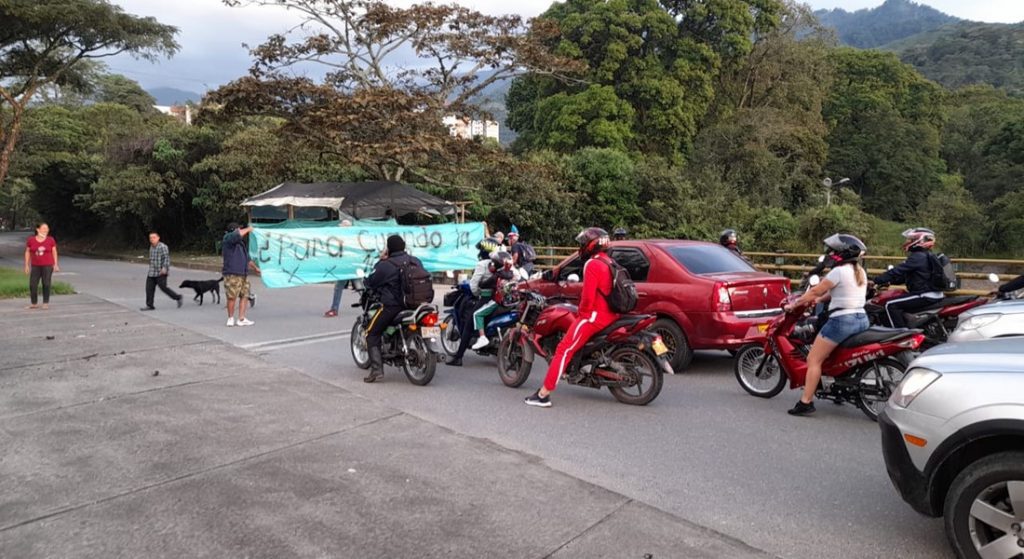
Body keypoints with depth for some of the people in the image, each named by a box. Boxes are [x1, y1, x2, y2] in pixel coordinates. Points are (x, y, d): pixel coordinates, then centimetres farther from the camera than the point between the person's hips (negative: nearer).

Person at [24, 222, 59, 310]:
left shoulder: (51, 240, -1)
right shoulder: (30, 240, 0)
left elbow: (54, 252, 4)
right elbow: (27, 252, 6)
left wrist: (56, 264, -1)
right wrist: (26, 265, 4)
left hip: (47, 266, -1)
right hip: (35, 266, 1)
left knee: (46, 284, -1)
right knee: (32, 285, -2)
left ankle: (46, 303, 8)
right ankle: (34, 303, 9)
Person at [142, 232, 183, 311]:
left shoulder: (162, 247, -12)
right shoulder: (152, 247, 14)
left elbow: (167, 258, -19)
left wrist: (164, 268, -28)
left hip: (161, 272, -8)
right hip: (152, 273, 8)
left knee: (163, 287, -8)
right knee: (149, 288, 2)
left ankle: (177, 297, 8)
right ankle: (149, 305, 5)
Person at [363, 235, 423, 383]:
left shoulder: (386, 265, -11)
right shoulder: (416, 261, 6)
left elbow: (370, 283, -2)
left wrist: (380, 261, 4)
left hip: (392, 306, -6)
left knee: (372, 334, 6)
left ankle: (376, 369, -8)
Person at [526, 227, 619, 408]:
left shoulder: (592, 264, -12)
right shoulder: (608, 262, 17)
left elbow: (588, 296, -19)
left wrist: (582, 313, -4)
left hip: (594, 315, -10)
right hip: (610, 314, 10)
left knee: (564, 350, -11)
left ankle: (543, 395, -15)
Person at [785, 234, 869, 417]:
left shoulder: (839, 271, -11)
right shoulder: (860, 271, 14)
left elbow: (816, 291, -7)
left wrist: (794, 304, 3)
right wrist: (818, 298, 27)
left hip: (842, 320, -9)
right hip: (862, 319, 9)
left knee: (814, 360, -6)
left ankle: (806, 402, -11)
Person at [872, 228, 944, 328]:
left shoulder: (917, 257, -15)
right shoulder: (927, 256, 18)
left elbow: (898, 271, -20)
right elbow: (905, 275, 23)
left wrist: (876, 281, -18)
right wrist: (889, 281, 18)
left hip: (925, 296, -11)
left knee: (891, 305, -15)